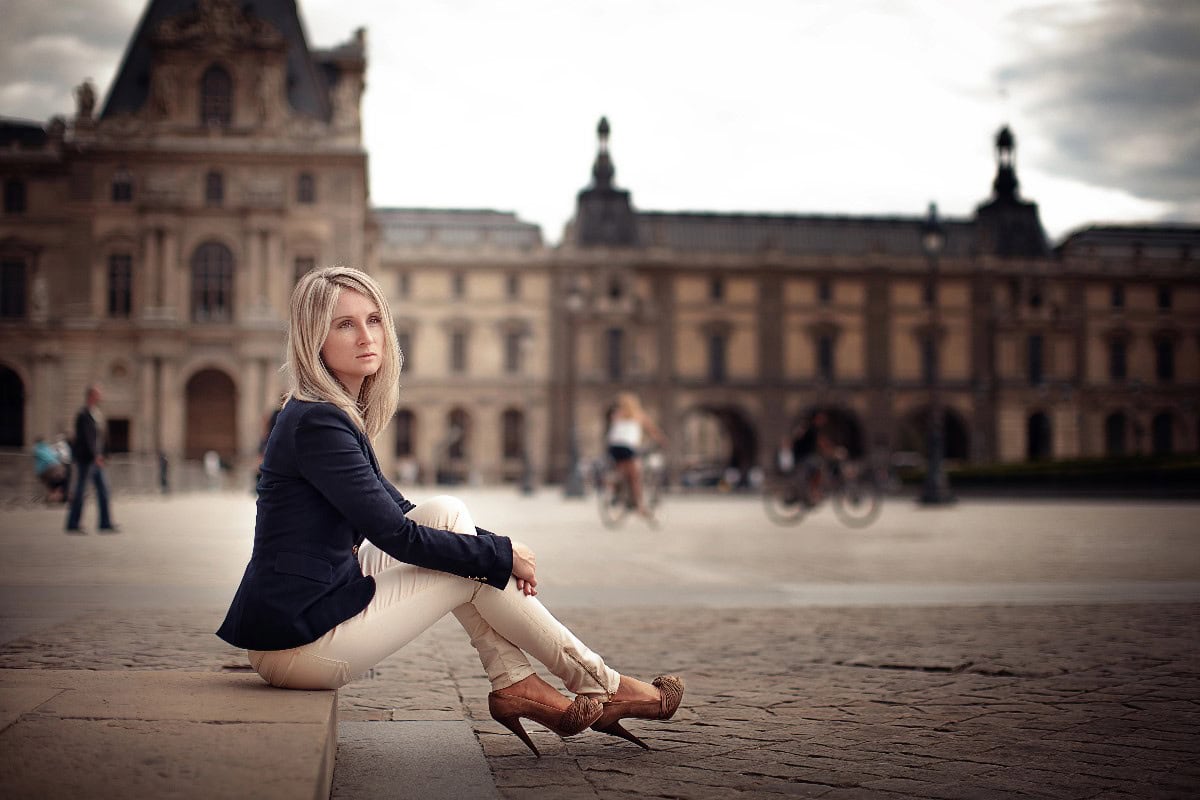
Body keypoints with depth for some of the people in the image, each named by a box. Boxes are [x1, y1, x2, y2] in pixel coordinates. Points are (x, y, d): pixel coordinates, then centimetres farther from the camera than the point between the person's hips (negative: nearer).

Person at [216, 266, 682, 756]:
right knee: (474, 571, -2)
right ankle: (599, 686, 11)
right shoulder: (317, 423, -18)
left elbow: (399, 513, 19)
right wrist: (501, 555, -8)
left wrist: (495, 546, 5)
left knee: (447, 514, 6)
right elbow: (396, 537, -19)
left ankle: (514, 686, 4)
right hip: (296, 644, -9)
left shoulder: (336, 414, 12)